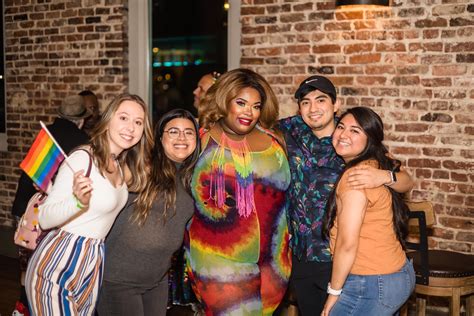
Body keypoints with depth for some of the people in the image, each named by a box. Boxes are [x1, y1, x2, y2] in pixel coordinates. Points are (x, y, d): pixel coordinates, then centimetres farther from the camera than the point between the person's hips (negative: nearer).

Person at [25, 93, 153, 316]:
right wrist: (78, 201, -36)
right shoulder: (83, 159, -17)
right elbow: (44, 219, -19)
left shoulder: (121, 166, 8)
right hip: (57, 266, -8)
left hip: (92, 266, 8)